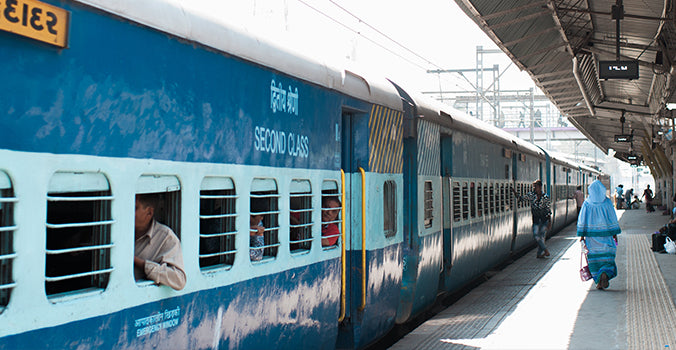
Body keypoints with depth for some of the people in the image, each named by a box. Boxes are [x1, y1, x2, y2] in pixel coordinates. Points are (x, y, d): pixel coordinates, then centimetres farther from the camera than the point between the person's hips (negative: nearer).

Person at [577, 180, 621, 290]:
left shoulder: (587, 203, -1)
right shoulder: (607, 202, -2)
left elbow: (582, 219, -1)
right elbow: (613, 218, 0)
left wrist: (582, 235, 3)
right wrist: (615, 233, 7)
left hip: (591, 234, 1)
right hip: (605, 234, -1)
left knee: (594, 257, 7)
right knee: (607, 255, 6)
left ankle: (598, 282, 7)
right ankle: (605, 274, -20)